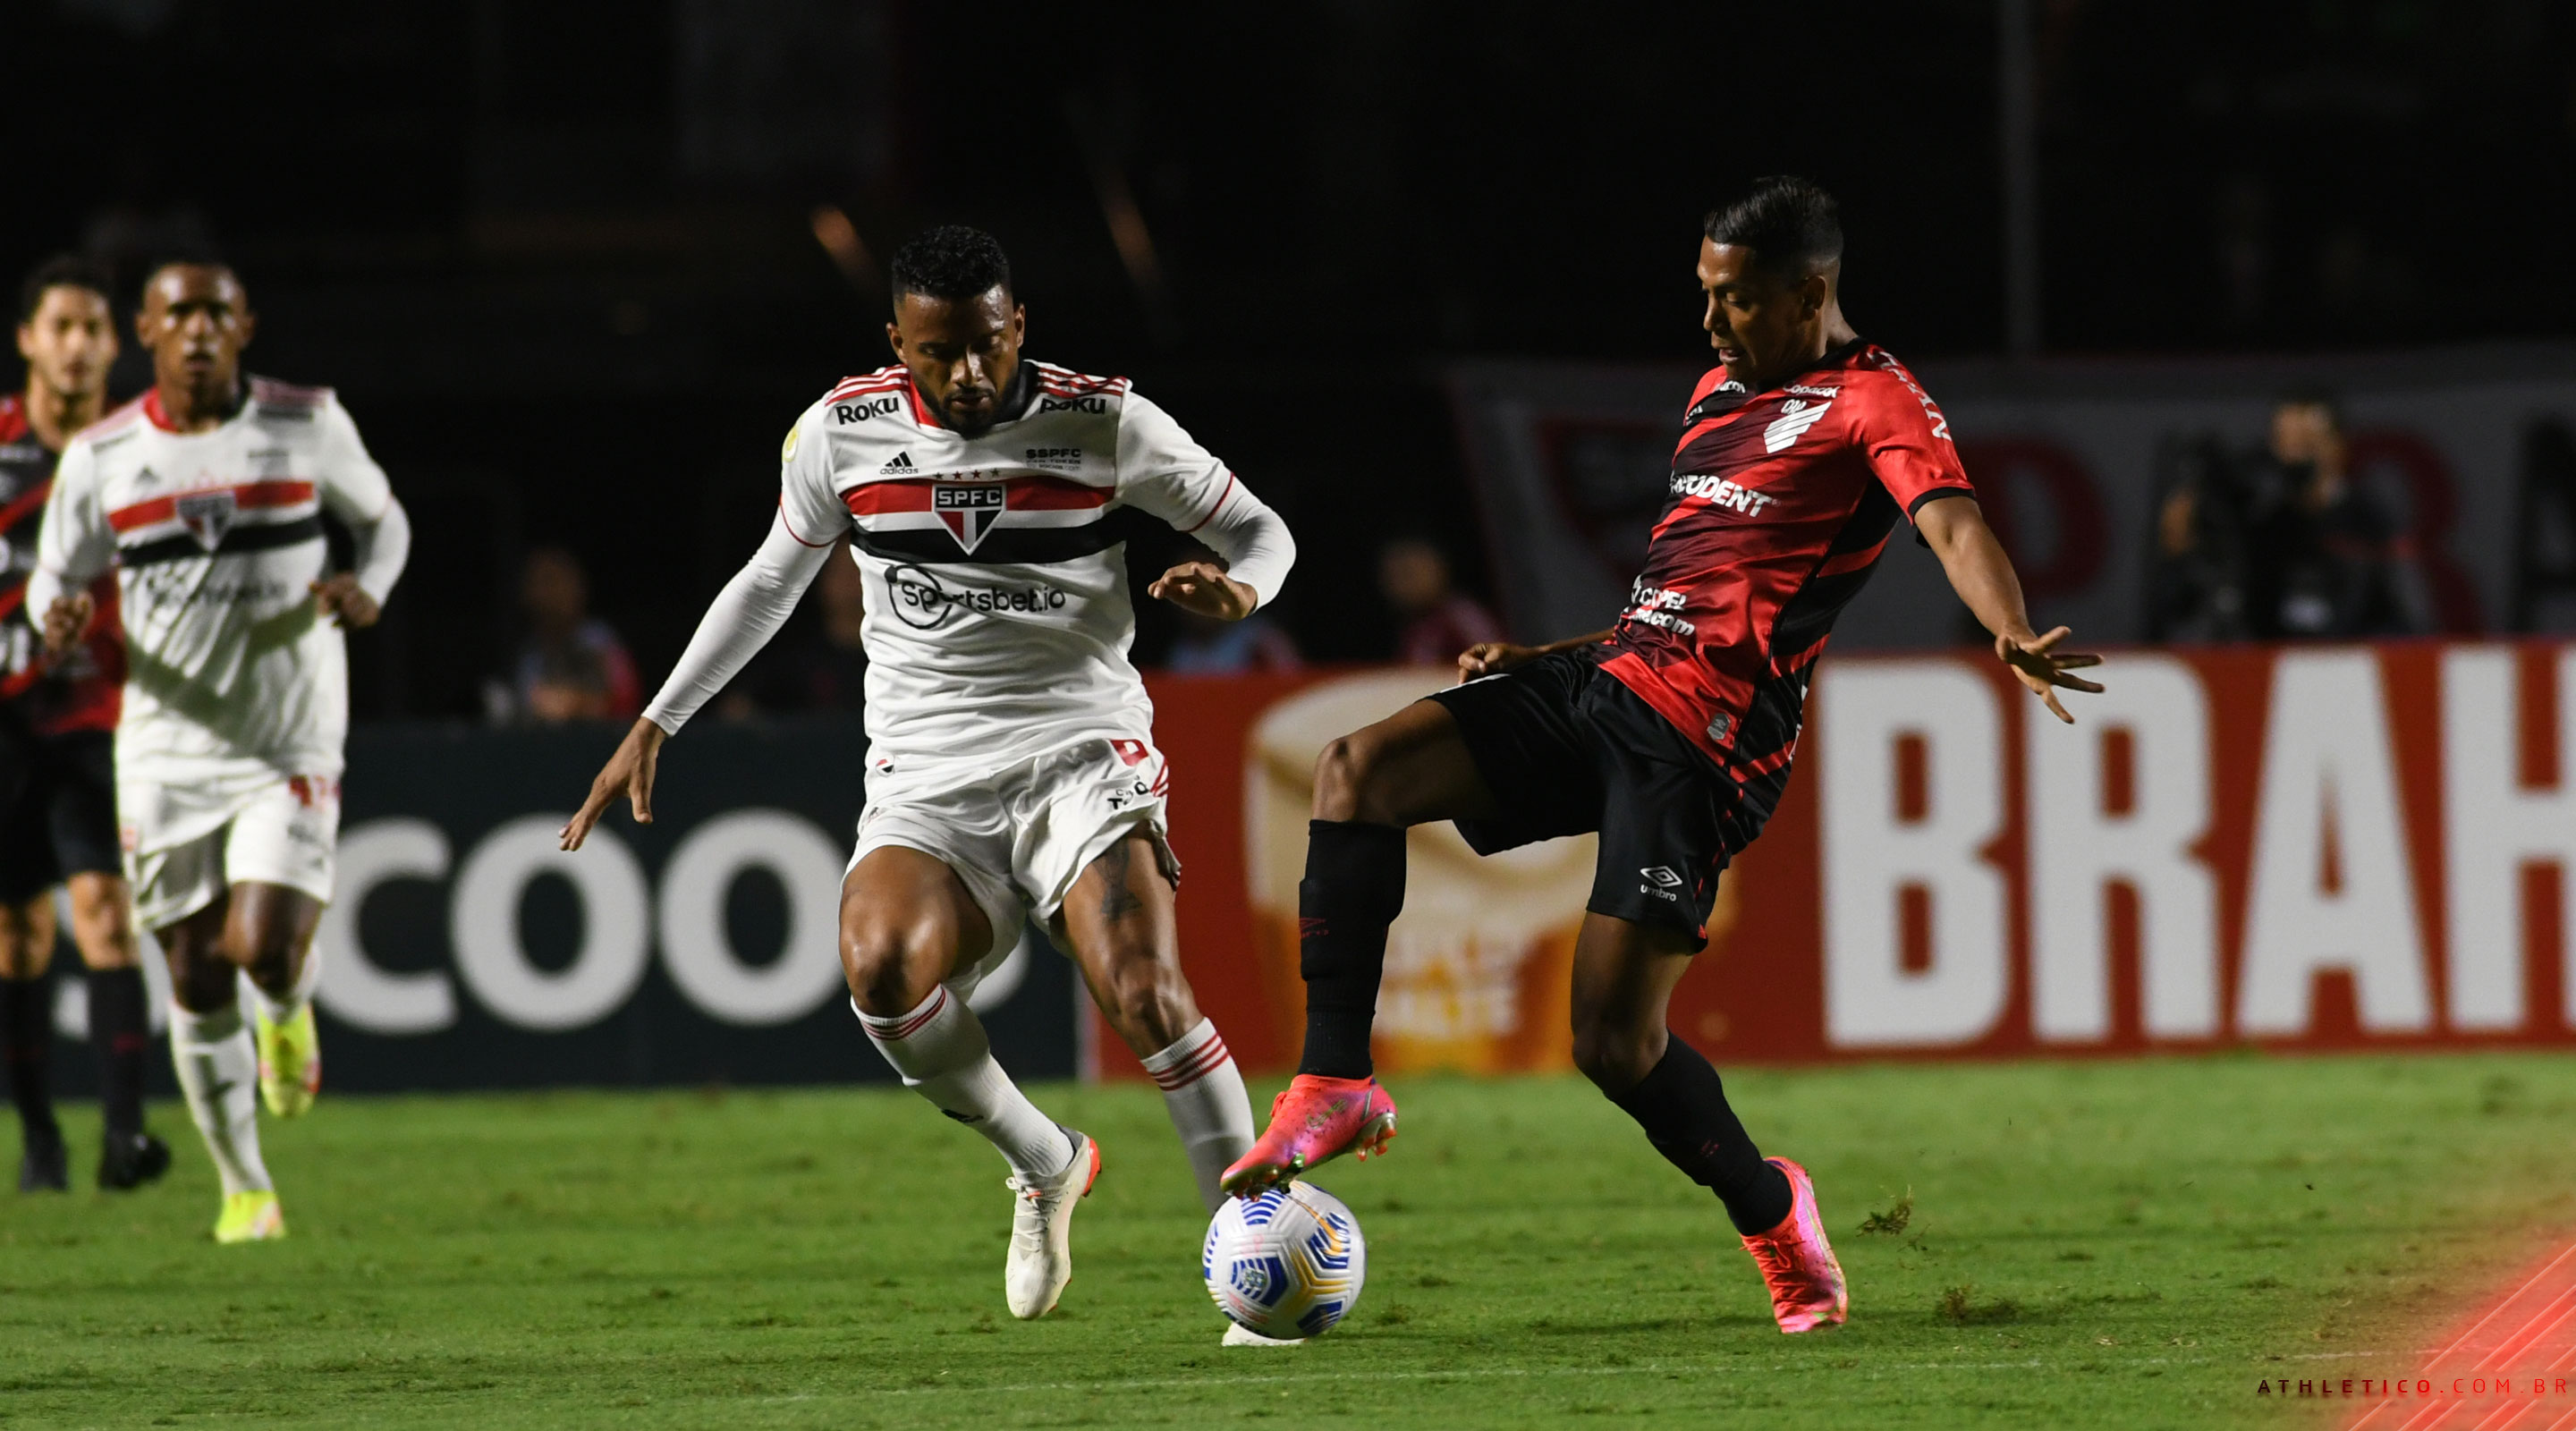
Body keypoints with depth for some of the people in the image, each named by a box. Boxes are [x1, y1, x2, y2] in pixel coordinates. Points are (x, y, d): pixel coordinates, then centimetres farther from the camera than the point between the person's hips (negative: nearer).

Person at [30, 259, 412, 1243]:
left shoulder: (308, 425, -3)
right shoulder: (99, 458, -2)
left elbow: (383, 520, 13)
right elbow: (54, 578, 9)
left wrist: (368, 590, -9)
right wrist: (60, 618, -16)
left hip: (291, 752, -1)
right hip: (167, 751, 1)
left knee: (265, 951, -20)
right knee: (198, 984, 3)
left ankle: (291, 1007, 18)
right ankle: (244, 1188, 21)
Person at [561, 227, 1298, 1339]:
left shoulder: (1105, 424, -3)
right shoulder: (842, 433, 4)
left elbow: (1259, 528, 7)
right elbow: (772, 580, 20)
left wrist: (1239, 586, -17)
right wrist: (655, 725, 20)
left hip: (1081, 754, -2)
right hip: (926, 780, 2)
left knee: (1143, 992, -26)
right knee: (882, 967, -28)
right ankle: (1044, 1166, -2)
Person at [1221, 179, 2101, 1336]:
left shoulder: (1872, 401, -4)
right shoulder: (1720, 392, 23)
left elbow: (1952, 522, -22)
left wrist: (2013, 637, -42)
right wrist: (1537, 659, 32)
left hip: (1702, 731, -8)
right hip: (1608, 675, 8)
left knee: (1615, 1043, -13)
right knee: (1359, 768, -12)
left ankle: (1767, 1205, 16)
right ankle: (1337, 1087, -10)